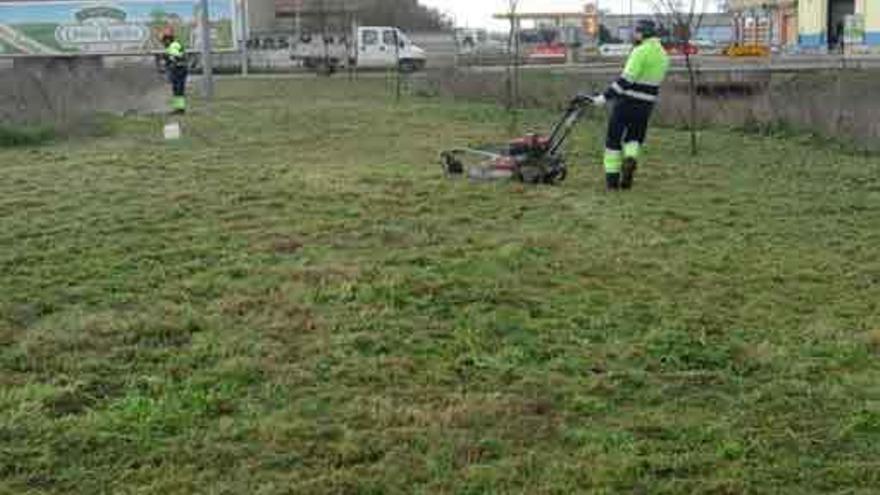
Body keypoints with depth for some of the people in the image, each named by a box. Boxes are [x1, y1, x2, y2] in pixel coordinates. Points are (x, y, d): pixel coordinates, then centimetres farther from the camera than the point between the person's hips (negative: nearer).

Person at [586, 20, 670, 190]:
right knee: (634, 137, 22)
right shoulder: (663, 55, 9)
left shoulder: (641, 51, -16)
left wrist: (605, 97, -22)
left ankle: (612, 178, 9)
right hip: (647, 104, 6)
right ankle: (630, 157, -9)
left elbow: (627, 79, -22)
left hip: (627, 101, -6)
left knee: (614, 138, 7)